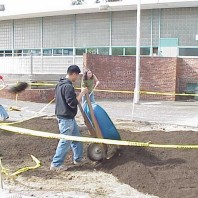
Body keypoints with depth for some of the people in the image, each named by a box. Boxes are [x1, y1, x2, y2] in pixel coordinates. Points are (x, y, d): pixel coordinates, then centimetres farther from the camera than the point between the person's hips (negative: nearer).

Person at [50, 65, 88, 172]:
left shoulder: (60, 84, 10)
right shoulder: (68, 86, -23)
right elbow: (73, 103, -25)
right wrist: (82, 93, -18)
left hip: (69, 118, 10)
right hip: (66, 119, -10)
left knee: (76, 137, 20)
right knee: (65, 142, -1)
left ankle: (78, 158, 31)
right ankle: (56, 164, 8)